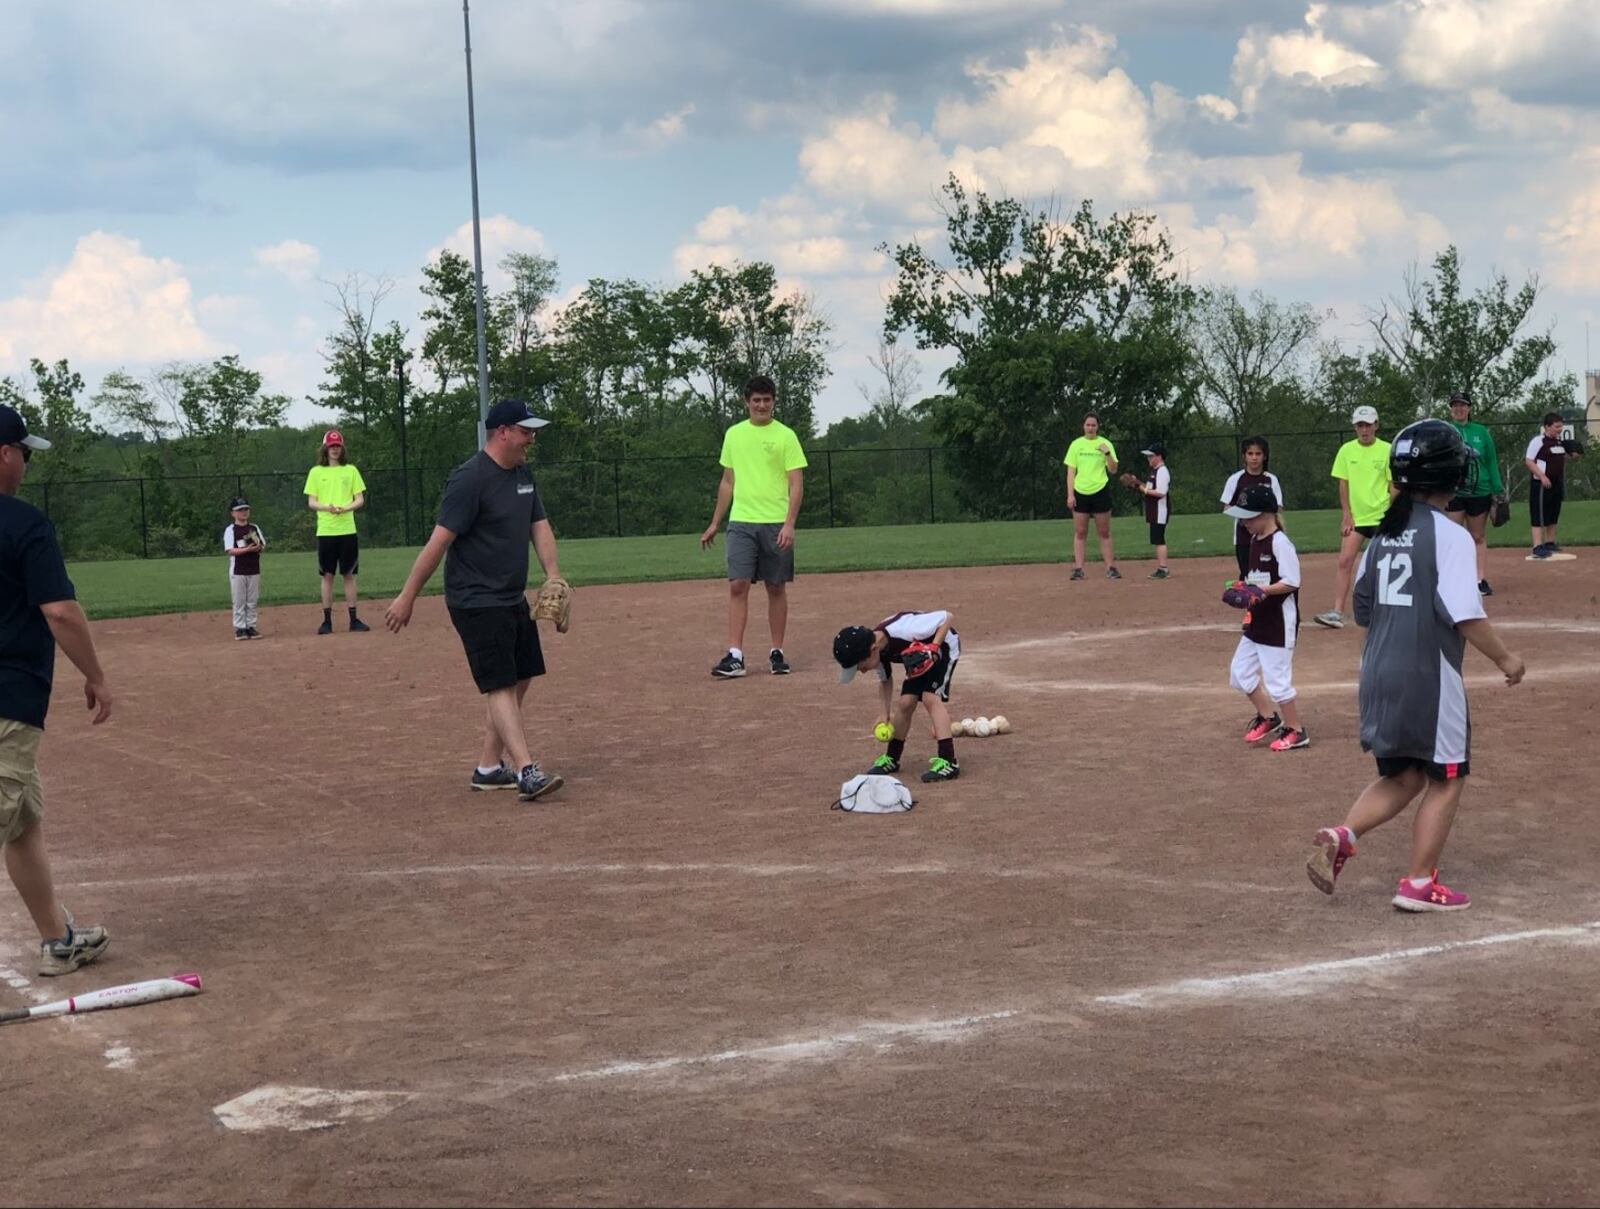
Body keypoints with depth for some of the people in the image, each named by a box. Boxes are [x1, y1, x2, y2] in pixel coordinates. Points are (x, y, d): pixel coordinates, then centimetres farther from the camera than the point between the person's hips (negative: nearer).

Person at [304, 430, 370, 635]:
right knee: (327, 575, 2)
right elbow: (311, 502, 2)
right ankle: (327, 620, 6)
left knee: (349, 574, 4)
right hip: (325, 531, 0)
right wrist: (326, 507, -18)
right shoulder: (316, 472, 5)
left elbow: (360, 500, 4)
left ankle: (353, 619, 8)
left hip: (347, 530, 1)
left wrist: (346, 508, -16)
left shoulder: (350, 470, 7)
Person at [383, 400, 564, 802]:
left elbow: (539, 526, 13)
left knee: (520, 678, 11)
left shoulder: (523, 476, 11)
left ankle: (489, 767, 19)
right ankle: (527, 772, -19)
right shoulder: (470, 479, -17)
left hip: (513, 599, 9)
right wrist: (407, 597, -17)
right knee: (501, 685, -13)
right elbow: (439, 540, -18)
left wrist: (553, 575, -4)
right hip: (476, 601, -9)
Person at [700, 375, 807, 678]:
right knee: (737, 586, -7)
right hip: (741, 522, 2)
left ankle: (777, 653, 15)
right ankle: (735, 656, -9)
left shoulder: (785, 436, -1)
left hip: (775, 524, -2)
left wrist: (789, 524, -17)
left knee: (776, 587, 5)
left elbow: (797, 484, -5)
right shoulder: (734, 434, 10)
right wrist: (715, 523, 16)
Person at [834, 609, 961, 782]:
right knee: (905, 703, 1)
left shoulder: (904, 631, -41)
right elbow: (885, 680, 3)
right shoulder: (878, 651, -18)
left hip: (942, 645, -7)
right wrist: (886, 713, 0)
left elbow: (948, 617, -33)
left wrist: (933, 648, -40)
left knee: (931, 698, -22)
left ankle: (948, 762, -27)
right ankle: (891, 759, 19)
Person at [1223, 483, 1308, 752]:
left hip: (1279, 623, -10)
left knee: (1277, 679, -4)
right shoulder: (1255, 540, 10)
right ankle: (1268, 717, 29)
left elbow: (1291, 582, -21)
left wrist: (1260, 590, -27)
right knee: (1240, 672, 14)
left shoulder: (1280, 543, -17)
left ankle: (1296, 732, 10)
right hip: (1256, 621, 10)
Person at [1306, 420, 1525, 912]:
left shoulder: (1385, 534, 8)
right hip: (1428, 678, -7)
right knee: (1446, 779, 8)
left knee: (1401, 777, 17)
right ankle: (1419, 885, 9)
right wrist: (1504, 658, -7)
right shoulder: (1450, 536, -13)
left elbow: (1363, 610, 13)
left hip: (1379, 675, 7)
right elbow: (1466, 615, -19)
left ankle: (1341, 836, -5)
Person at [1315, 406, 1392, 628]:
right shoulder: (1347, 450, 3)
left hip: (1381, 516, -2)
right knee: (1345, 561, -9)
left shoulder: (1386, 450, -4)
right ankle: (1337, 612, -13)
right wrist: (1346, 514, -3)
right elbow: (1343, 484, 4)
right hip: (1354, 517, 2)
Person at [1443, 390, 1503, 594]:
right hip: (1453, 494, -2)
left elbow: (1492, 462, 8)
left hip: (1480, 493, 2)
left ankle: (1481, 580, 11)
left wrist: (1497, 491, 2)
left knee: (1478, 538, 8)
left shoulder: (1481, 432, 6)